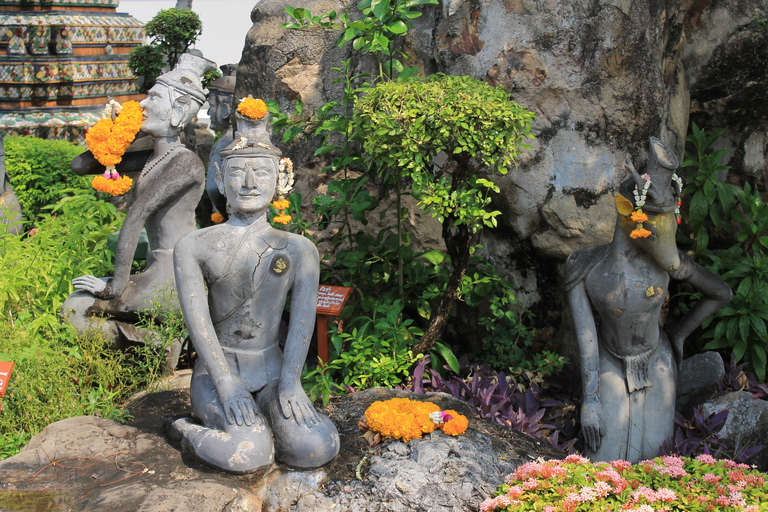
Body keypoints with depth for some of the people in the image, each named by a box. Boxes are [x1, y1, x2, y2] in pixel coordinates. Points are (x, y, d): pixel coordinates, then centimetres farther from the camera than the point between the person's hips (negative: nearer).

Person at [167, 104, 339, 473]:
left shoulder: (298, 249, 4)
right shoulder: (194, 247, 0)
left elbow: (303, 316, -7)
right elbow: (197, 317, -9)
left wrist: (290, 382, -19)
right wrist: (226, 384, -19)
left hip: (272, 371, 2)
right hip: (217, 372, -2)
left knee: (316, 450, -22)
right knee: (248, 456, -27)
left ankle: (256, 423, 8)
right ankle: (187, 430, 5)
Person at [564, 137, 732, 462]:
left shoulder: (668, 262, -16)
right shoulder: (582, 267, -17)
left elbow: (722, 294, 1)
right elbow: (585, 338, -15)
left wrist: (677, 335, 5)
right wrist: (589, 401, -15)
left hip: (657, 368, 1)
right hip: (611, 371, 0)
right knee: (605, 468, -5)